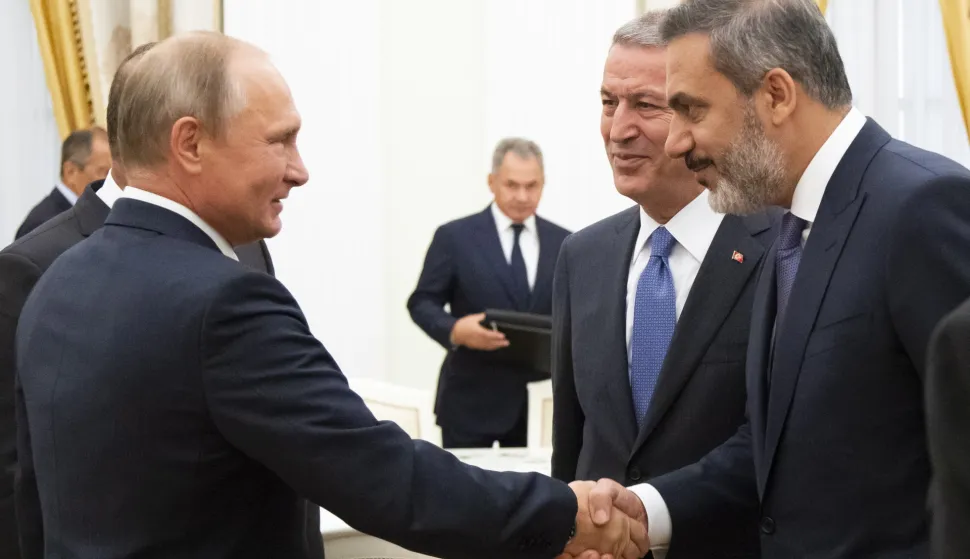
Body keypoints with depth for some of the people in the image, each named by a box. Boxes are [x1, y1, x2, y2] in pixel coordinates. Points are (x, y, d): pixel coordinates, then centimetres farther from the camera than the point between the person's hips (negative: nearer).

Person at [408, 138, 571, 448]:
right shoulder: (454, 237, -1)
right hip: (471, 400, -3)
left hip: (541, 399, 3)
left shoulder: (564, 244, 8)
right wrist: (455, 329, -21)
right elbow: (421, 302, -1)